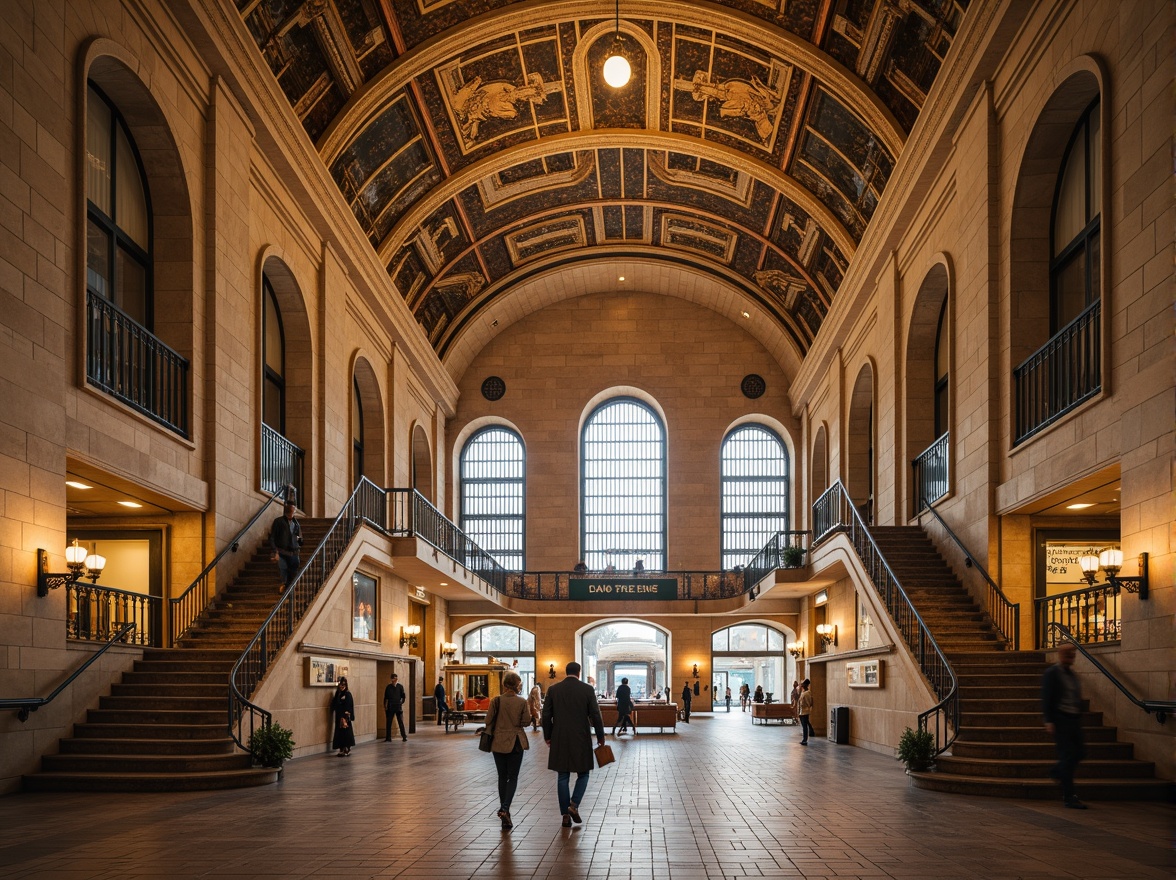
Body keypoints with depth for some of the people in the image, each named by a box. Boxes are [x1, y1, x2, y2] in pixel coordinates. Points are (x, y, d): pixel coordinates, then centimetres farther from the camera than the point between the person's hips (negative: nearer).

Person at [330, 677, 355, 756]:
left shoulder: (347, 694, -9)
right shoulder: (337, 694, 12)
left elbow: (348, 707, -15)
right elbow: (334, 705, 13)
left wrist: (345, 718, -21)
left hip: (345, 717, -7)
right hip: (338, 717, 7)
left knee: (345, 732, -6)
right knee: (339, 733, 7)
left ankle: (347, 750, -2)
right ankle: (342, 750, 14)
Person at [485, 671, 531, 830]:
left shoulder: (496, 701, -7)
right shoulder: (522, 702, -7)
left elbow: (488, 720, -6)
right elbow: (525, 721, -9)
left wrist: (491, 734, 10)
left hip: (498, 742, 1)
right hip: (516, 743, -1)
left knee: (502, 776, 14)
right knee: (513, 777, 3)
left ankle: (503, 809, 19)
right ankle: (505, 808, -17)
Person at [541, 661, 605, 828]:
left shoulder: (553, 689, 1)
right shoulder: (587, 689, -5)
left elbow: (546, 715, 1)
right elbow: (595, 715, -5)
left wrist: (548, 736, 13)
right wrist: (600, 736, 6)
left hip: (559, 740, 2)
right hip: (581, 739, -2)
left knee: (563, 777, 8)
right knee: (583, 774, 13)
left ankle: (566, 815, 7)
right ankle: (574, 804, -6)